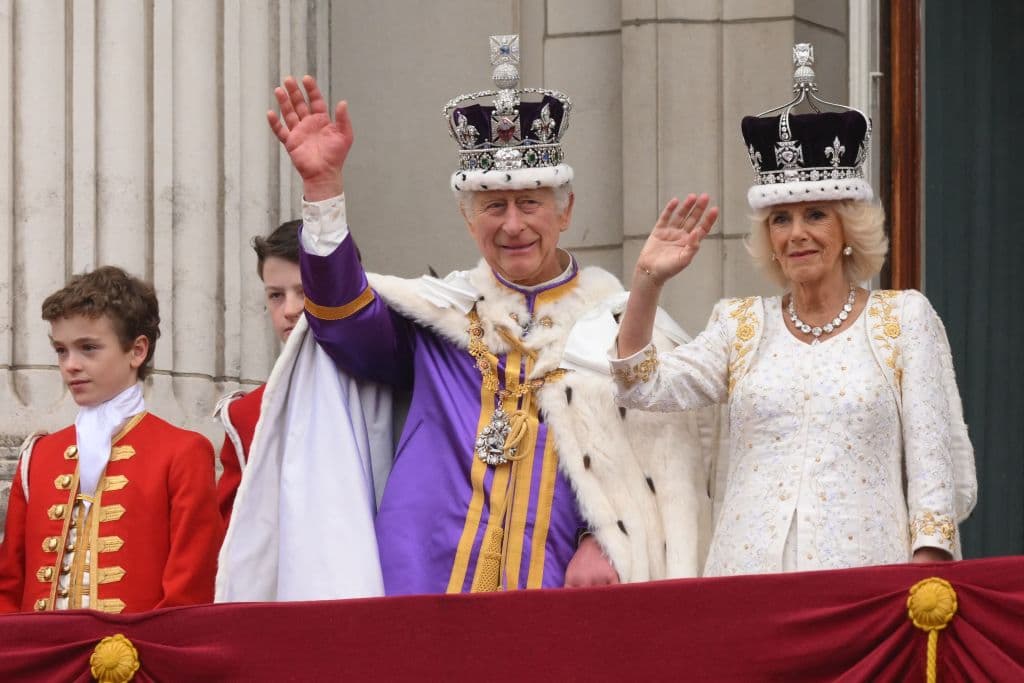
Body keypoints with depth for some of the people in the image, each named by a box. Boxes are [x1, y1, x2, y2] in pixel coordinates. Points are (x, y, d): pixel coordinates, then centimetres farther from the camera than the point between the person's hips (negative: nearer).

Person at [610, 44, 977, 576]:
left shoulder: (904, 319, 8)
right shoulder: (740, 325, 14)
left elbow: (935, 457, 4)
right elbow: (643, 388, 3)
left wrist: (926, 565, -6)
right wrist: (647, 281, -6)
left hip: (863, 572, -2)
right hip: (748, 572, 2)